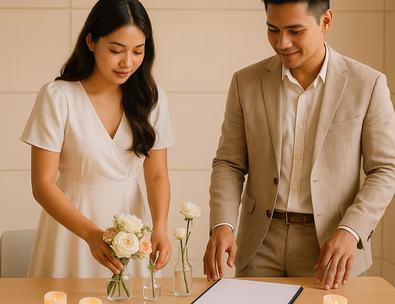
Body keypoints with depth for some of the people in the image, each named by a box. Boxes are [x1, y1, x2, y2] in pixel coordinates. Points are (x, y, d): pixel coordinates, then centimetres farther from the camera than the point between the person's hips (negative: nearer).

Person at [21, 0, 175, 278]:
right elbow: (43, 184, -17)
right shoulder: (57, 97, -15)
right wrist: (91, 233, -32)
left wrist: (160, 227, -21)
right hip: (71, 225, -3)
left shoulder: (152, 99, -3)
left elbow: (157, 175, -2)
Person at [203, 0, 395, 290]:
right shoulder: (246, 82, 0)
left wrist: (350, 232, -17)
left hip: (330, 246, -1)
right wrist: (222, 225, -13)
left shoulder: (368, 84, -5)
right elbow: (229, 164, 3)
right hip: (261, 247, 2)